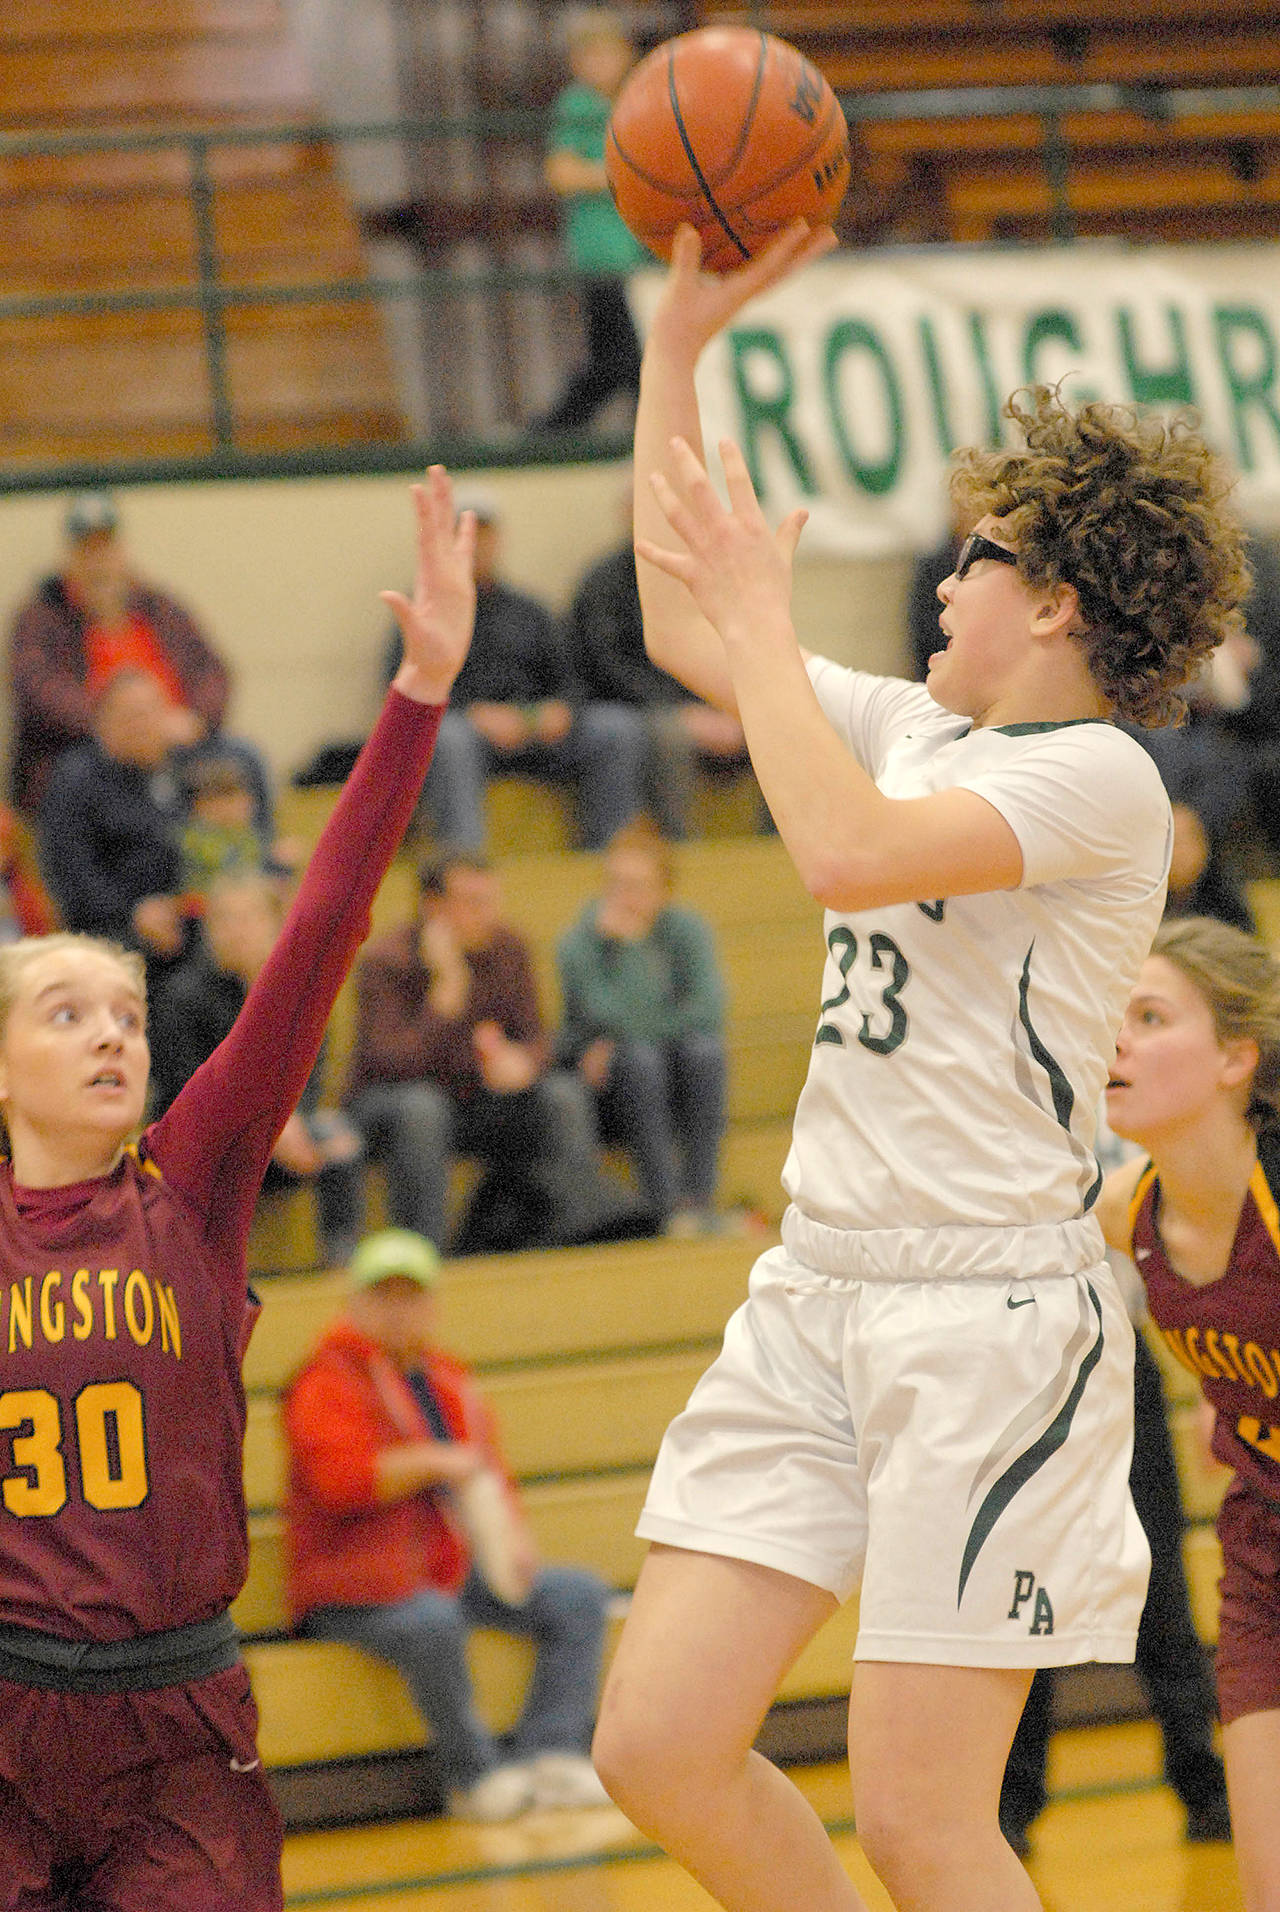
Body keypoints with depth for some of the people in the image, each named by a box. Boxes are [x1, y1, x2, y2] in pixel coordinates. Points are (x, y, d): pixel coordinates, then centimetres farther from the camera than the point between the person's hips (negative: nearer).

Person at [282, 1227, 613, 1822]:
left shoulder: (448, 1383, 19)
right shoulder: (329, 1381, -5)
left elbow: (491, 1478, 23)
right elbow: (338, 1481, -21)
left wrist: (512, 1532, 2)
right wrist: (432, 1462, -20)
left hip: (455, 1572, 8)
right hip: (355, 1589, -8)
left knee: (580, 1596, -5)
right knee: (430, 1620, -39)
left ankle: (549, 1751, -18)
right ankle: (474, 1777, -23)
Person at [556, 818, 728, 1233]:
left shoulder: (686, 930, 0)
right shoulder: (578, 944, -9)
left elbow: (706, 1008, -15)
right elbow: (615, 1019, -23)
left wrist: (618, 1044, -18)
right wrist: (626, 943, -24)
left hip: (673, 1086, 2)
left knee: (702, 1049, -28)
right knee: (638, 1058, -33)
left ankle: (699, 1199, -31)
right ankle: (666, 1208, -38)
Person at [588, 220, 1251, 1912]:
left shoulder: (1099, 776, -11)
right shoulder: (917, 728, 14)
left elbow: (847, 853, -26)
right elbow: (686, 635, 20)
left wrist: (762, 614, -14)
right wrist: (683, 339, 15)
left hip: (991, 1312, -8)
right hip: (818, 1295, 8)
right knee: (657, 1748, 1)